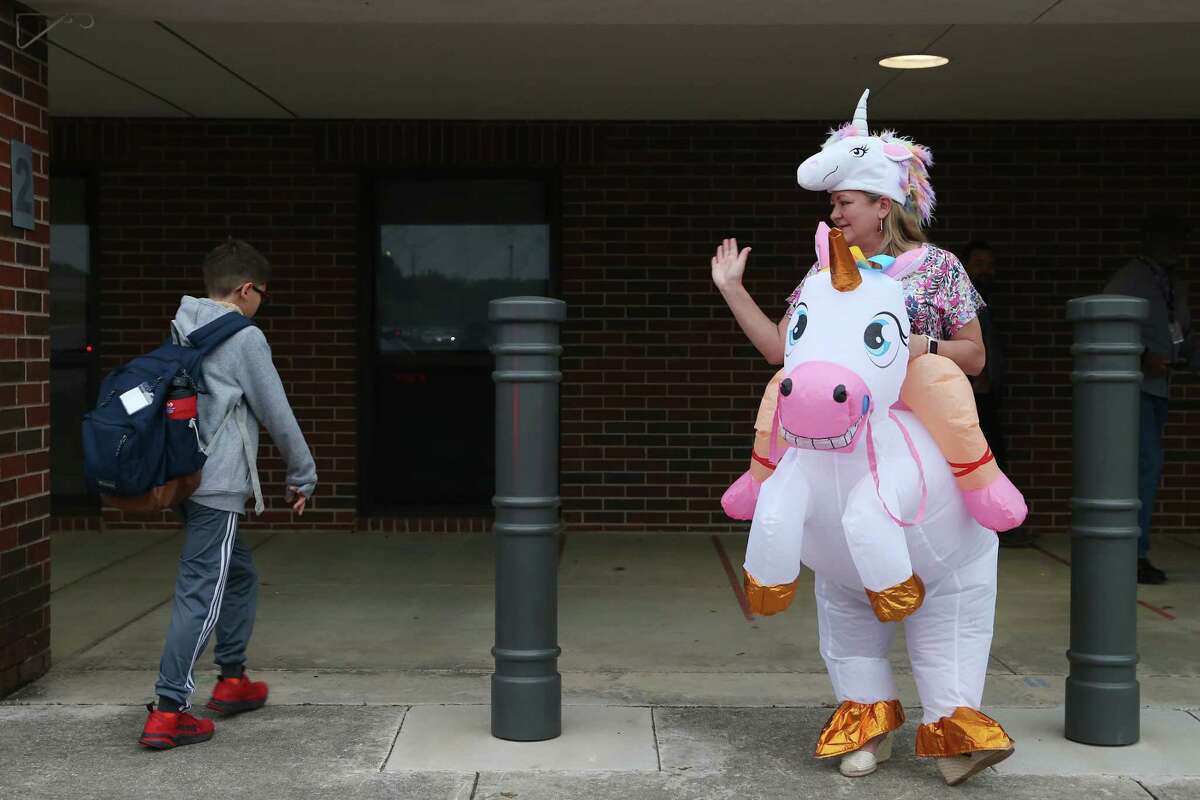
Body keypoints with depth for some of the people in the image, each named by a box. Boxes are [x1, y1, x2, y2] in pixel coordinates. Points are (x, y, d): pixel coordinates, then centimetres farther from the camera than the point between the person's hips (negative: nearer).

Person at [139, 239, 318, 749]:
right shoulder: (245, 338, -9)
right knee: (201, 593, -8)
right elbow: (277, 414, -6)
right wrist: (303, 476, 6)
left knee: (240, 576, 22)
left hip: (185, 475, 9)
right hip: (219, 484, -9)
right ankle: (167, 712, -9)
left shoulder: (182, 335, 14)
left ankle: (232, 682, 30)